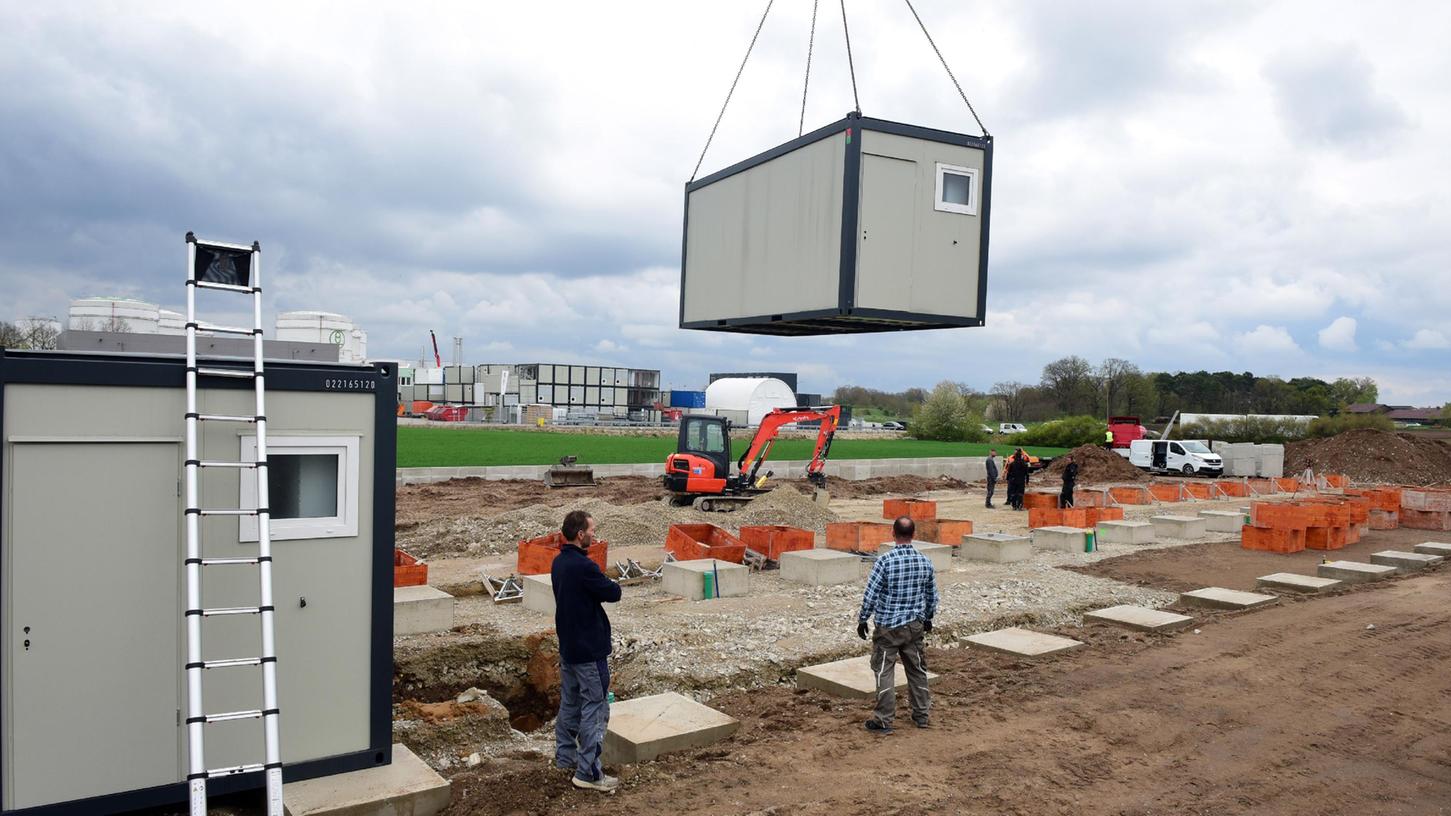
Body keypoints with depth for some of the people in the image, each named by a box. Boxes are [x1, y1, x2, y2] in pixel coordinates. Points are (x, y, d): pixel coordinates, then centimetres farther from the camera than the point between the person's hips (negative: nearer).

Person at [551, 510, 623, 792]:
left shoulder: (559, 562, 6)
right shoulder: (583, 566, -25)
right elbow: (613, 594, -17)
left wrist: (601, 586, -3)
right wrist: (610, 585, 2)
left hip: (567, 646, 9)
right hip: (589, 650, -9)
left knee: (570, 703, 20)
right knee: (594, 709, -1)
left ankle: (565, 756, 32)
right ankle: (588, 773, 3)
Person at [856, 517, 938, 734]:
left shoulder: (885, 561, -18)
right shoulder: (924, 562, -3)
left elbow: (871, 595, -15)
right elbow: (932, 596, 8)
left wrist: (862, 620, -1)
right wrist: (928, 618, 24)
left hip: (888, 627, -5)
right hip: (915, 626, 5)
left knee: (884, 671, 3)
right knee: (917, 669, 17)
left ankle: (884, 721, 6)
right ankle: (921, 714, 27)